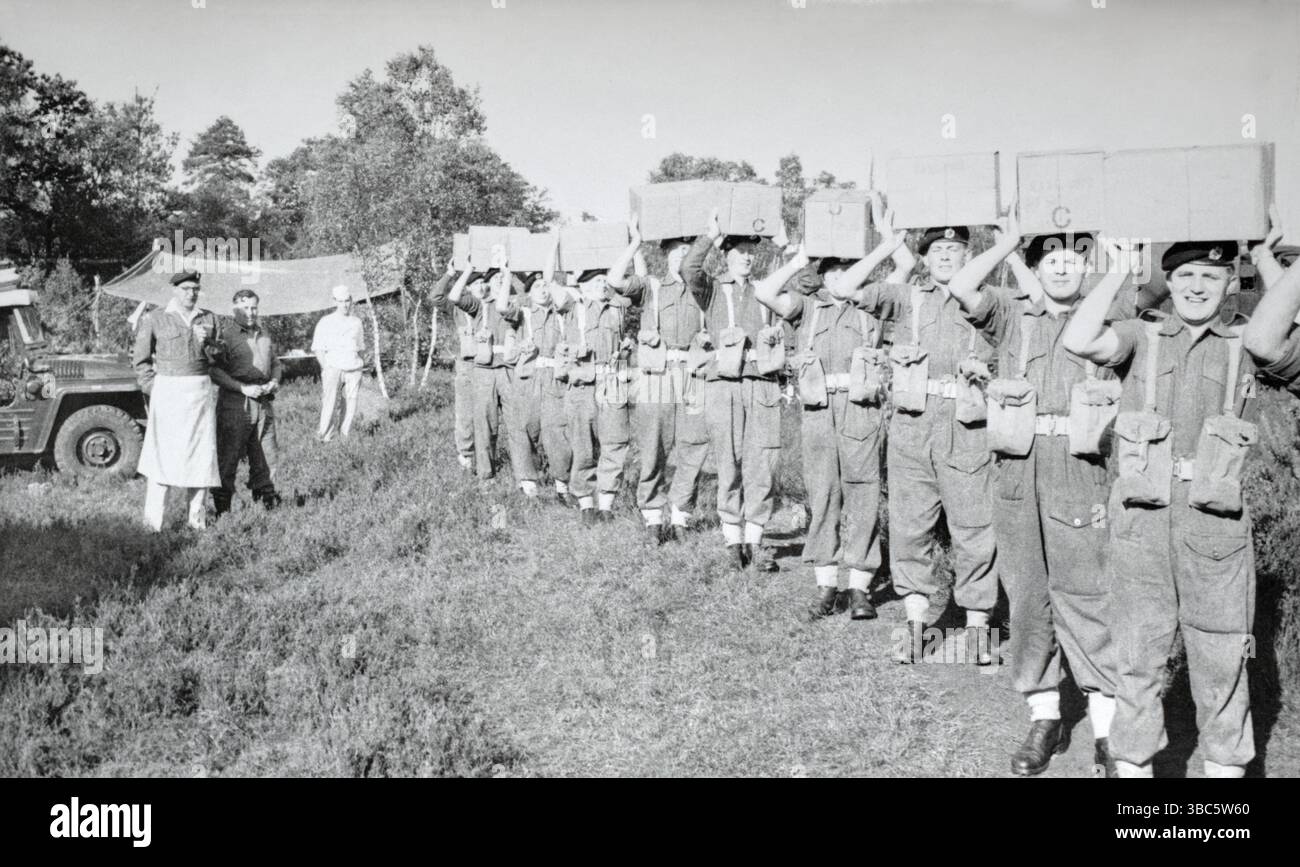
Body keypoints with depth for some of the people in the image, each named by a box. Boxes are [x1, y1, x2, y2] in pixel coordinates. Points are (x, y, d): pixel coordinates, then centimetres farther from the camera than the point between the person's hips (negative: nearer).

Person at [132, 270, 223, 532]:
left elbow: (218, 358, 11)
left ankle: (198, 518, 11)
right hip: (168, 391, -3)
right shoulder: (154, 319, 1)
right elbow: (141, 360, 5)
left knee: (202, 453, 4)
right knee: (161, 454, -6)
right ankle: (153, 520, -2)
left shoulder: (208, 318, 11)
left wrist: (206, 343, -8)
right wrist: (154, 390, -3)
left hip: (201, 392, 4)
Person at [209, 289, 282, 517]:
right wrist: (243, 388, -19)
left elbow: (275, 362, 25)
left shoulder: (263, 333, 16)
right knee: (228, 457, -2)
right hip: (235, 403, -6)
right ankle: (222, 505, 5)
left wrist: (274, 382, 5)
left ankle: (266, 496, 21)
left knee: (265, 453, 10)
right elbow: (214, 370, -13)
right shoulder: (224, 333, -7)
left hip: (264, 401, 6)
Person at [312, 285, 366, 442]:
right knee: (329, 406, -11)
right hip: (333, 368, -4)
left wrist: (359, 373, 13)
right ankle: (324, 438, -7)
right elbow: (318, 349, 2)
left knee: (350, 407, 0)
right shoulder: (326, 322, 3)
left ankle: (345, 436, 6)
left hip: (353, 370, 4)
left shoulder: (357, 322, 14)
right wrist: (326, 369, -7)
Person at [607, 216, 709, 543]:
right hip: (656, 379, -2)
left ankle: (679, 517, 10)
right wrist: (636, 242, -4)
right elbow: (615, 280, -7)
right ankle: (653, 517, 16)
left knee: (694, 452, -3)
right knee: (653, 453, 2)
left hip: (693, 381, 2)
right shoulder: (651, 287, 7)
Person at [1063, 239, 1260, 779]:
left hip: (1216, 518, 0)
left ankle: (1226, 764, 20)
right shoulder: (1141, 335, 6)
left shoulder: (1245, 345, 10)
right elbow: (1077, 342, -12)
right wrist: (1119, 272, -7)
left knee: (1221, 657, 5)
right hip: (1142, 516, 0)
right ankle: (1132, 763, 22)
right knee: (1138, 653, 8)